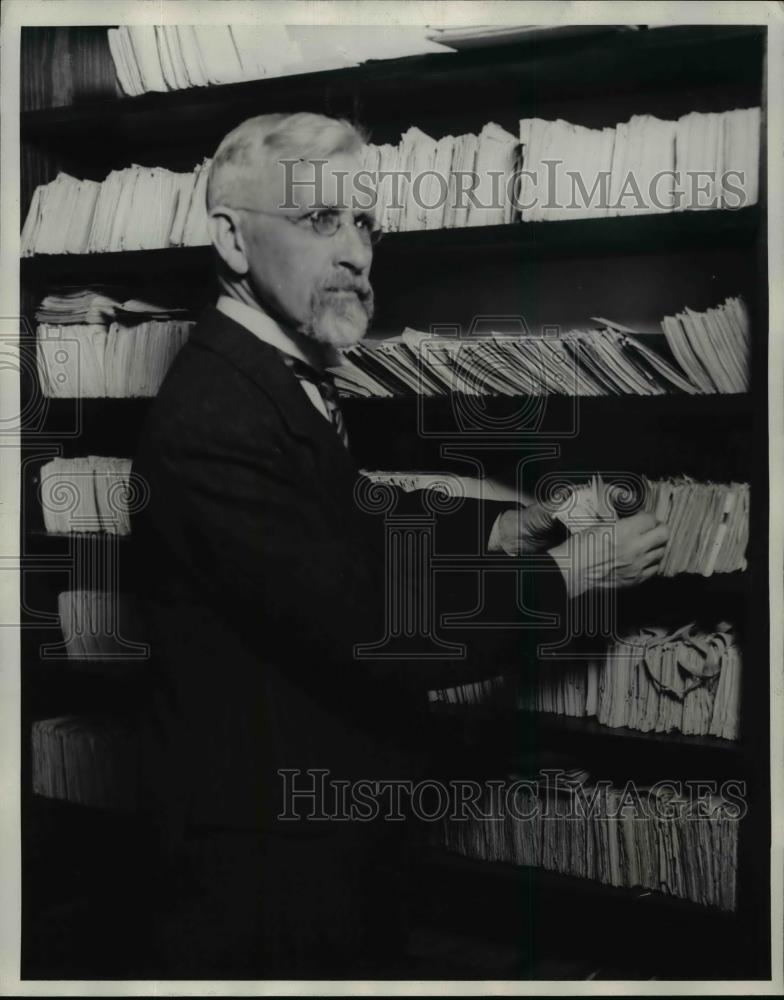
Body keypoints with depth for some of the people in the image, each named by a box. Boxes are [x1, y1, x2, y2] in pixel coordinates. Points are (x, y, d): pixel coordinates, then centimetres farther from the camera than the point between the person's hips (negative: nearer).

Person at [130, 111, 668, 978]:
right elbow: (368, 630, -28)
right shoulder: (211, 420, -28)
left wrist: (488, 534, 4)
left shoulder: (286, 378, 5)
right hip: (267, 852, -9)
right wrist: (565, 578, -18)